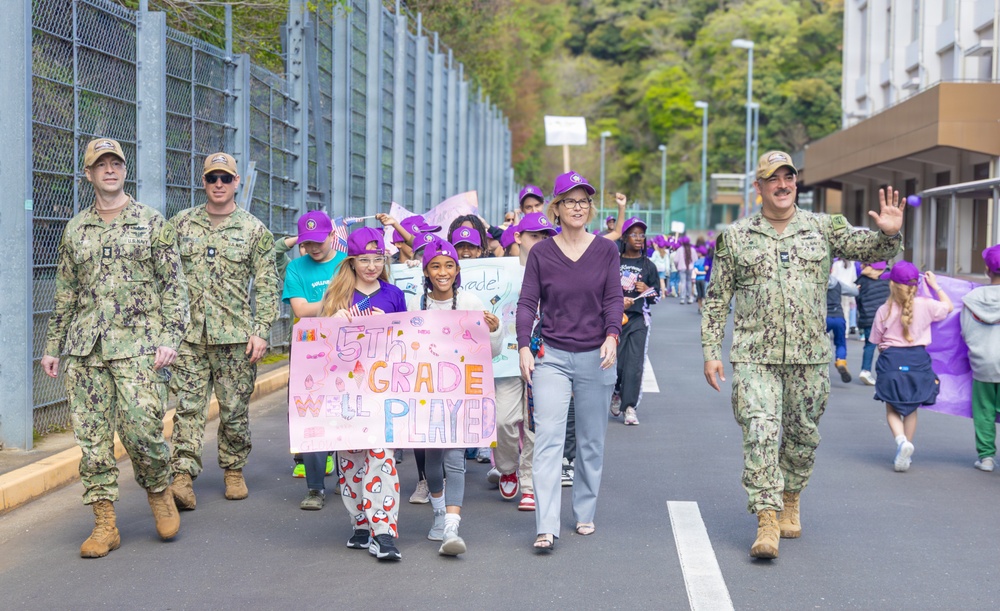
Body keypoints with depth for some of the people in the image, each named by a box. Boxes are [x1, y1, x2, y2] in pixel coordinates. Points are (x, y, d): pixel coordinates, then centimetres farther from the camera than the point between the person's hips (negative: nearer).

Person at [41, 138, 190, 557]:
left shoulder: (153, 223, 4)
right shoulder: (75, 230, 14)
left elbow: (174, 286, 2)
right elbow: (64, 294, 19)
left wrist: (171, 339, -8)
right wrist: (52, 347, 15)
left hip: (138, 345, -3)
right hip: (85, 349, 4)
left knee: (141, 428, -12)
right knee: (91, 436, 1)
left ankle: (159, 491, 16)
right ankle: (105, 524, 8)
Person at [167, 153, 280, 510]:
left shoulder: (254, 230, 4)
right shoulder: (181, 224, 9)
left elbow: (266, 286, 2)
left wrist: (261, 331, -6)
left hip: (235, 334, -1)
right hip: (188, 333, 1)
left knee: (235, 409, 5)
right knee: (187, 407, -5)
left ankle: (234, 471, 21)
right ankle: (182, 477, -9)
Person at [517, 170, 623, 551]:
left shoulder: (606, 251, 3)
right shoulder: (541, 253, 2)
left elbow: (614, 299, -2)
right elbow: (527, 302, 0)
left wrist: (612, 336, -19)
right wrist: (524, 347, -13)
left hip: (596, 356, 1)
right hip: (552, 356, -1)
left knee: (592, 440, 10)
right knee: (548, 439, -11)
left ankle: (585, 513, 27)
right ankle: (546, 528, -14)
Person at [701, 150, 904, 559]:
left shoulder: (823, 228, 7)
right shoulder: (735, 238, 5)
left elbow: (868, 249, 0)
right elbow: (716, 299, 8)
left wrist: (888, 234, -24)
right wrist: (711, 352, 2)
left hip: (809, 356, 2)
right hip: (755, 356, -2)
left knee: (802, 435, 11)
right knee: (760, 433, -13)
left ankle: (790, 502, 32)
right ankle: (767, 521, -12)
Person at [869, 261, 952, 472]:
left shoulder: (884, 310, -3)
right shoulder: (925, 305, -3)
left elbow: (877, 341, 5)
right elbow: (949, 306, 17)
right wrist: (935, 286, 26)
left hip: (891, 361, -1)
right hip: (918, 360, 1)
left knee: (892, 409, 9)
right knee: (911, 409, 15)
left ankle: (901, 441, -18)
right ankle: (906, 454, 17)